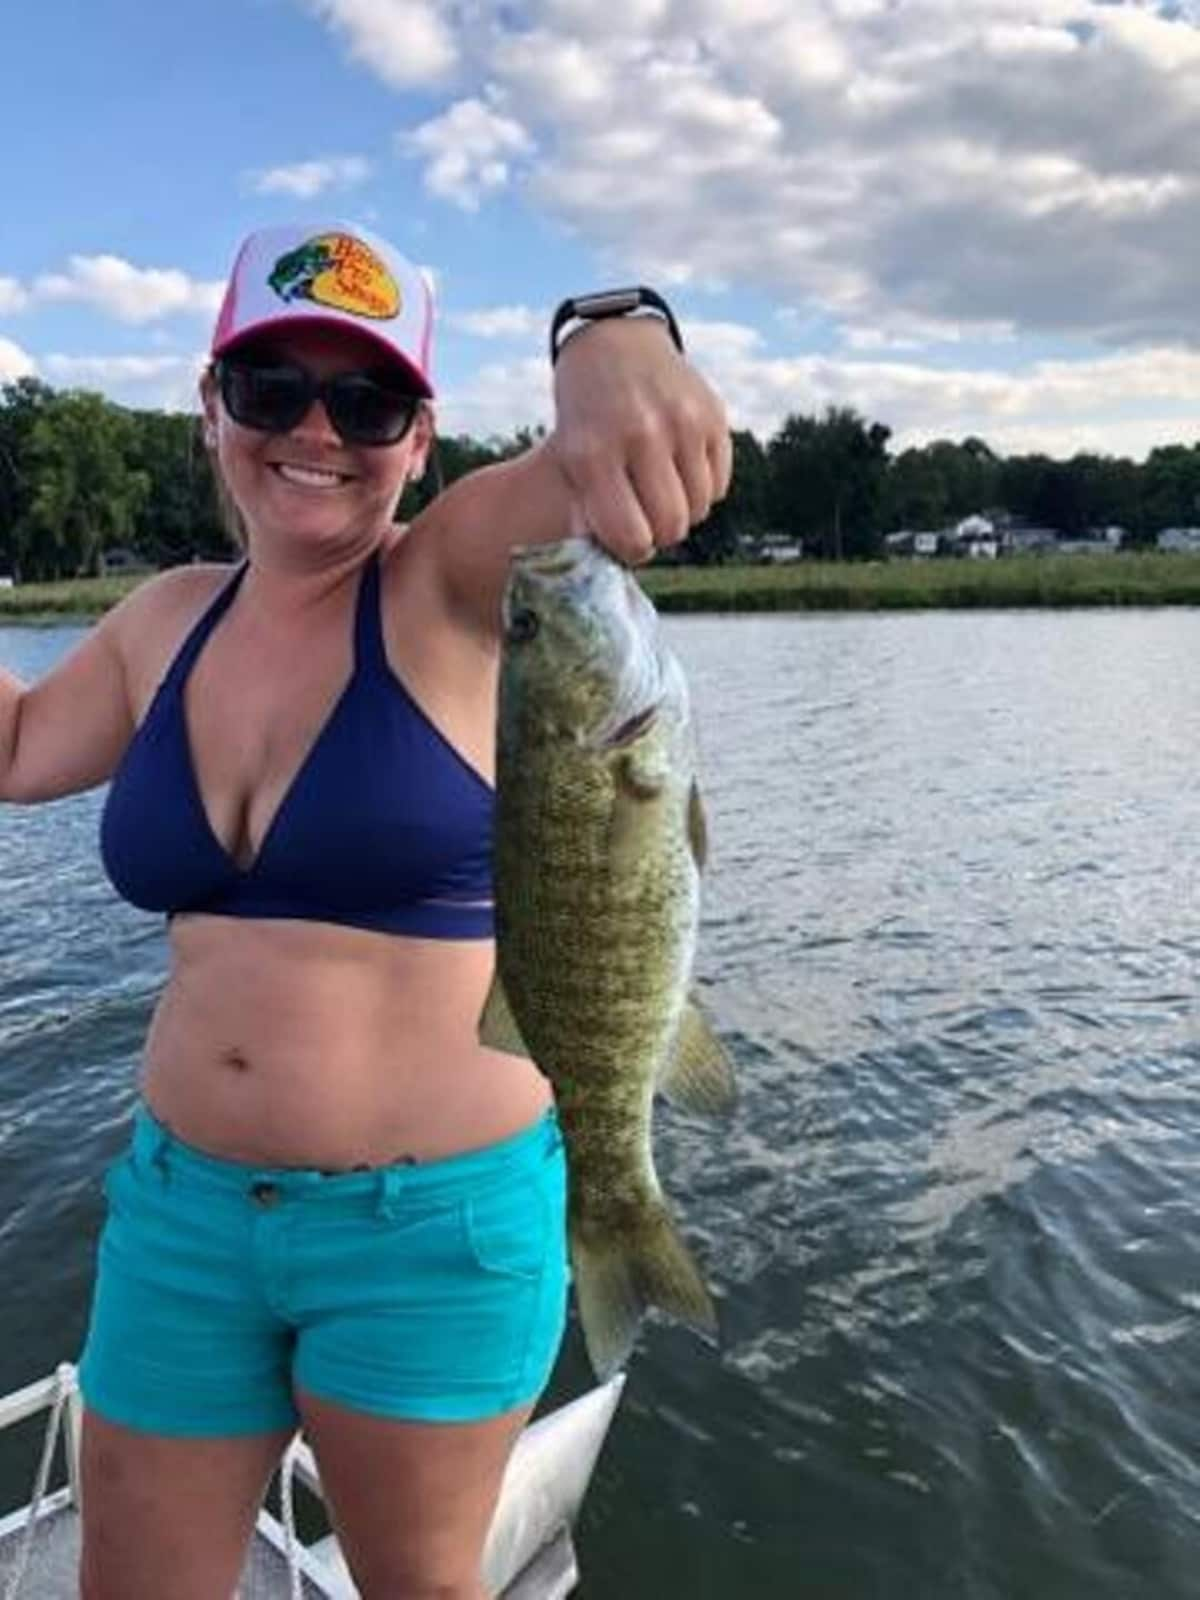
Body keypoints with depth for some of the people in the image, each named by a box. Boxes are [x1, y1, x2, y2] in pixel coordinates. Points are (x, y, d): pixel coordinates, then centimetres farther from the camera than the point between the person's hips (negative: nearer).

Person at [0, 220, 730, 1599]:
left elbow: (611, 453, -30)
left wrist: (614, 346, -51)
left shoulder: (455, 581, -11)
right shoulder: (170, 619, 4)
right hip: (180, 1204, 5)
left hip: (434, 1220, -4)